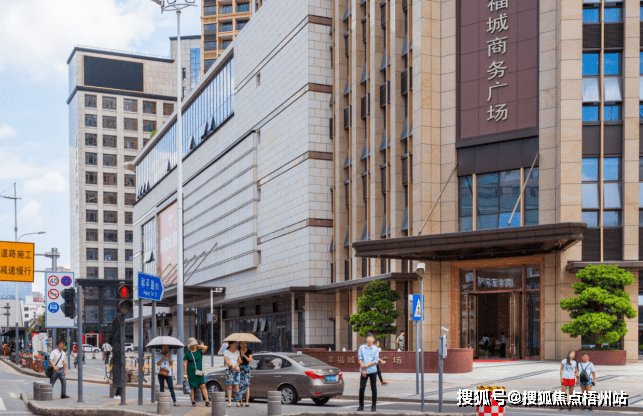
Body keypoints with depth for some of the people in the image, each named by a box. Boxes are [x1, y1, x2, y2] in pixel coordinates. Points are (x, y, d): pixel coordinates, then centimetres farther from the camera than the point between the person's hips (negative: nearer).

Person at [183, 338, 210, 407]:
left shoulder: (199, 351, 7)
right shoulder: (187, 353, 2)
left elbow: (205, 348, -12)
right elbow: (185, 364, 0)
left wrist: (198, 346, 0)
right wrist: (185, 374, -6)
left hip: (199, 372, 1)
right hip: (191, 372, -1)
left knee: (203, 386, -7)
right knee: (192, 387, 3)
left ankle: (207, 401, -8)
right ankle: (193, 401, 16)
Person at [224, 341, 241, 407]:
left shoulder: (237, 352, 13)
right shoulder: (226, 352, 2)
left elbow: (239, 361, 7)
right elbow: (226, 362, -6)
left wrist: (234, 366, -11)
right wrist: (234, 368, -13)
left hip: (237, 370, 2)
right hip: (229, 371, -2)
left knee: (236, 386, -6)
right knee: (229, 387, -5)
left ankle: (237, 402, -5)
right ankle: (229, 402, -3)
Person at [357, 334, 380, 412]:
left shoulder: (375, 349, 3)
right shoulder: (362, 347, 6)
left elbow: (376, 361, -4)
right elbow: (360, 358, 1)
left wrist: (366, 365, -14)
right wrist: (363, 369, -7)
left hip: (373, 371, 0)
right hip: (364, 371, 0)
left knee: (374, 389, 2)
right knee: (361, 388, -4)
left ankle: (373, 405, 11)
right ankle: (361, 406, 6)